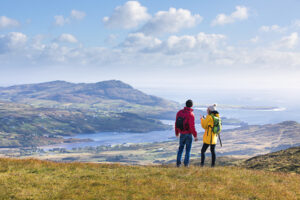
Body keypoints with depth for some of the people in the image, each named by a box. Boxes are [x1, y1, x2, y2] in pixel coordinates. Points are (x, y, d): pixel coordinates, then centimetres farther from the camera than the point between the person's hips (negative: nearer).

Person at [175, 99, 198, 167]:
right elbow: (192, 126, -21)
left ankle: (178, 163, 10)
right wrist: (195, 136, -12)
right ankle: (186, 163, 8)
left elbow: (176, 123, 6)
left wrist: (177, 133, 19)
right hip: (188, 134, -4)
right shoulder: (191, 114, -19)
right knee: (188, 149, 8)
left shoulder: (179, 112, -1)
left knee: (181, 148, 15)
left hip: (182, 133, 4)